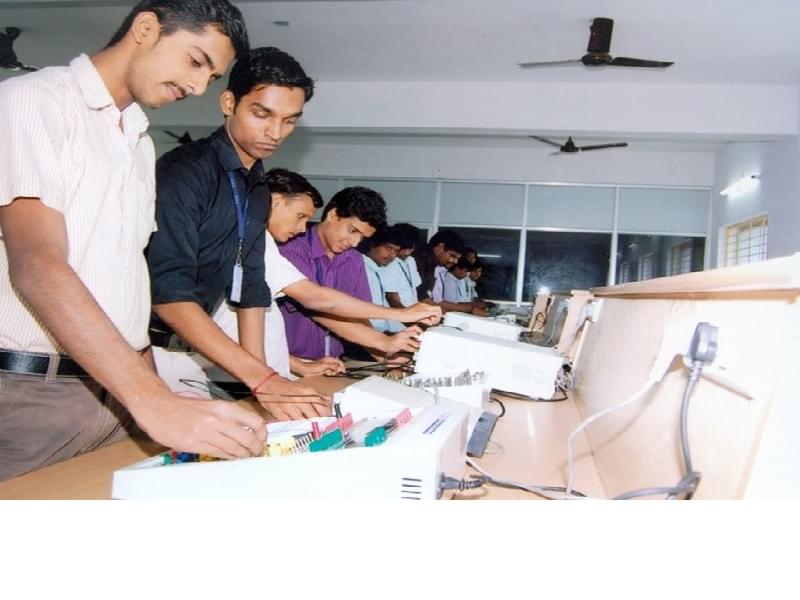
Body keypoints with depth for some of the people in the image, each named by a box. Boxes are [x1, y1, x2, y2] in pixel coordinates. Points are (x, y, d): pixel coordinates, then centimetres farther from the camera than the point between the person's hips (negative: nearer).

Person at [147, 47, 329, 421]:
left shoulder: (259, 190, 8)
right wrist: (261, 378, -34)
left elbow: (250, 287, 8)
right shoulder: (184, 171, -16)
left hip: (190, 348, 7)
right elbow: (168, 292, -26)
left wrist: (263, 382, -2)